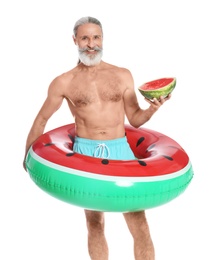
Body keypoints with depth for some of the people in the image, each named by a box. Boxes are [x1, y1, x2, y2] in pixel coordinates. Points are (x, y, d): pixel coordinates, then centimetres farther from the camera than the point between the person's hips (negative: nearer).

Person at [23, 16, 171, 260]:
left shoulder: (122, 75, 6)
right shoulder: (63, 83, 2)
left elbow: (135, 119, 11)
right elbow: (41, 120, 14)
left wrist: (152, 108, -9)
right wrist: (28, 156, 18)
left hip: (120, 150, 1)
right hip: (85, 152, -1)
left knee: (139, 223, -3)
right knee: (94, 224, 5)